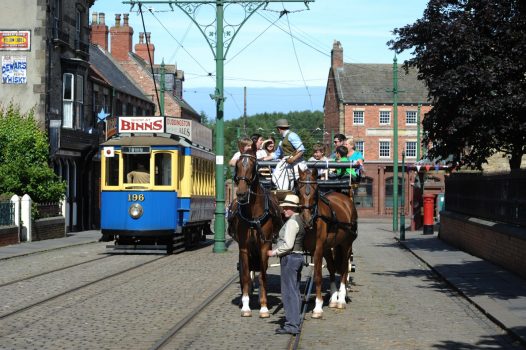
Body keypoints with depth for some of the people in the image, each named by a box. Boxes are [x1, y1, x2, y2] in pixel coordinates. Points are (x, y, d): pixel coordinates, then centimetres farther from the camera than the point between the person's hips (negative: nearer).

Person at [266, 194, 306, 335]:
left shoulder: (292, 222, -17)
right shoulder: (299, 220, 13)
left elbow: (288, 245, -24)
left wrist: (274, 252, -14)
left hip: (289, 258, -10)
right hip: (298, 255, 10)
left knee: (288, 291, -7)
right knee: (295, 291, 15)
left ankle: (292, 325, -7)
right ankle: (295, 321, 22)